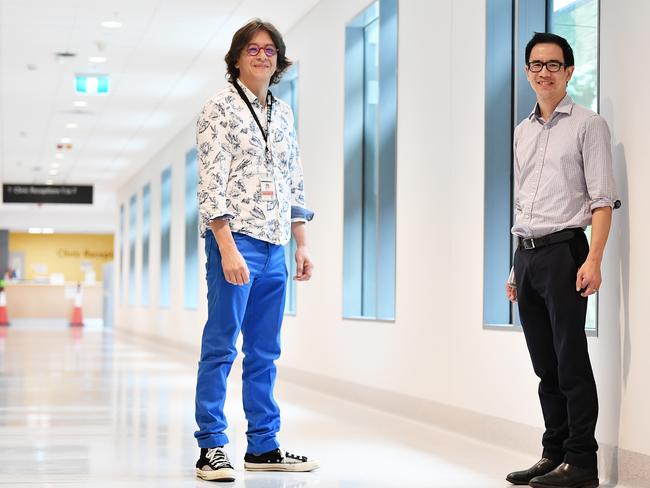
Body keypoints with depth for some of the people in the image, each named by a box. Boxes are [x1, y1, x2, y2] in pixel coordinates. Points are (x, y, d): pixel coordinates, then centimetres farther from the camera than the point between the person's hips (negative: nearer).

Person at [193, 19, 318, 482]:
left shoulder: (283, 113, 16)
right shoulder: (220, 109, -4)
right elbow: (212, 183, -11)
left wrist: (303, 245, 13)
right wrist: (228, 249, -19)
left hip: (275, 247, 7)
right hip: (235, 238, -7)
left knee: (265, 352, 10)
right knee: (221, 346, -4)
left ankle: (264, 445, 16)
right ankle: (211, 448, 0)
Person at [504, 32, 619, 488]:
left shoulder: (588, 125, -2)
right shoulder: (523, 132, 18)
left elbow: (602, 199, -9)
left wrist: (594, 259, -19)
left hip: (563, 250, -6)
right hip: (527, 255, 7)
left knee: (571, 361, -7)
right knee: (545, 365, 9)